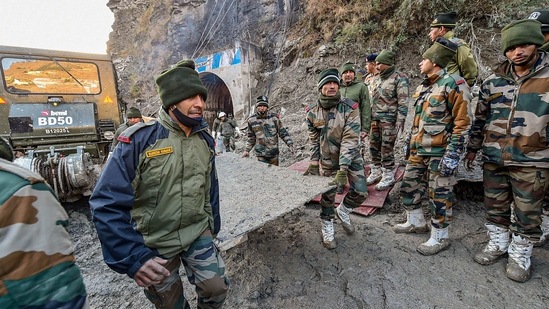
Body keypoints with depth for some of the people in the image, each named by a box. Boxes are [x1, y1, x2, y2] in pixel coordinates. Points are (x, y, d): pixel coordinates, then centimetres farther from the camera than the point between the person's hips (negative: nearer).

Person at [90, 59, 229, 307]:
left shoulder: (205, 139, -4)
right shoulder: (139, 140, -20)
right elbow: (107, 203, -21)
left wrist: (212, 226, 13)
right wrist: (132, 257, -26)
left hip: (198, 234, 3)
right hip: (154, 244, -3)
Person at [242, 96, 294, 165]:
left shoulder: (274, 118, -4)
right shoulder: (251, 120, 1)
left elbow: (283, 132, 1)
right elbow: (251, 138, 11)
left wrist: (290, 145, -7)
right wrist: (247, 150, 7)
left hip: (274, 154, 0)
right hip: (261, 155, 0)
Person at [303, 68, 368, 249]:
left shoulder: (350, 108, -19)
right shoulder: (312, 111, -11)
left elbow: (350, 139, -26)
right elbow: (313, 140, -1)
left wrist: (343, 170, -32)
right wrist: (313, 164, -4)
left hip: (351, 157, 0)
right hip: (327, 160, 1)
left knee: (360, 192, -3)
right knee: (327, 197, 7)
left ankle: (343, 212, 29)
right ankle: (327, 231, 28)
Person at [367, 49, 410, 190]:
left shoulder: (400, 78, -7)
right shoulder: (381, 78, 17)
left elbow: (403, 103, -13)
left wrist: (400, 122, -19)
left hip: (389, 120, -7)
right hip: (375, 120, 8)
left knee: (386, 148, -4)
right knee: (374, 147, 11)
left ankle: (388, 176, 9)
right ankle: (376, 172, 24)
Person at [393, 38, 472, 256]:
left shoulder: (453, 84, -12)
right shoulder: (423, 87, 15)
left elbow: (463, 122, -15)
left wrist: (453, 154, -20)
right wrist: (412, 144, 21)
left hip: (440, 153, -8)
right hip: (419, 150, 9)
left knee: (439, 195, 2)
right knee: (408, 186, 15)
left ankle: (440, 237, 19)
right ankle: (416, 223, 34)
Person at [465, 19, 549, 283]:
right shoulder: (493, 81, 5)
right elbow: (480, 118, 12)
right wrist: (472, 148, 13)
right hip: (494, 159, 3)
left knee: (527, 213, 9)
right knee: (494, 207, 14)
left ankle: (520, 255, 27)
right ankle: (497, 243, 33)